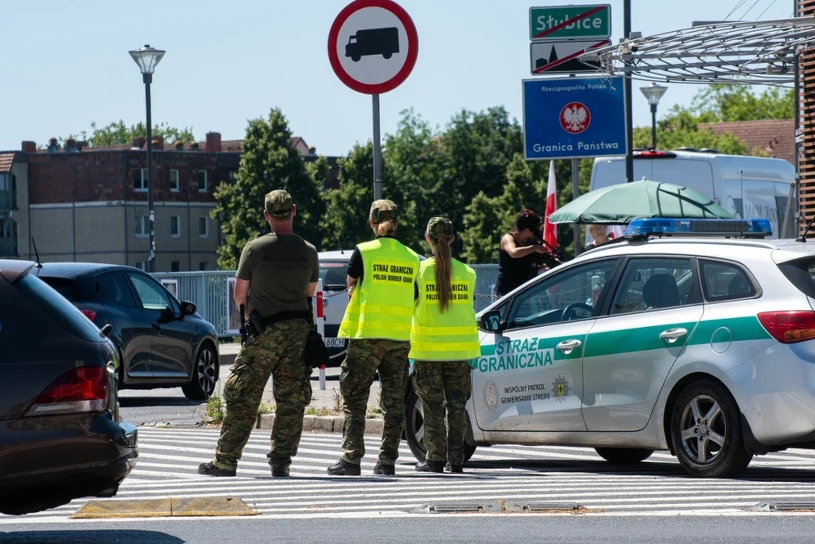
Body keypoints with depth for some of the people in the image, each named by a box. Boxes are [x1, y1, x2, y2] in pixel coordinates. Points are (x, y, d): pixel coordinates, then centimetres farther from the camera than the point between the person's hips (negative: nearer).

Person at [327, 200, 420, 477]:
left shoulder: (363, 252, -3)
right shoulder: (411, 258, 7)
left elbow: (352, 292, 2)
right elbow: (415, 300, 8)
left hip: (366, 334, -3)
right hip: (400, 337, 3)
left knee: (354, 399, 2)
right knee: (394, 401, 8)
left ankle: (351, 458, -4)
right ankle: (387, 461, 7)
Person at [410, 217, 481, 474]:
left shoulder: (420, 271, -7)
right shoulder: (467, 272, 1)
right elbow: (468, 306, 10)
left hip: (427, 347, -2)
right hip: (460, 348, 2)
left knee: (432, 405, 4)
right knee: (457, 404, 8)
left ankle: (435, 458, 2)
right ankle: (456, 460, 8)